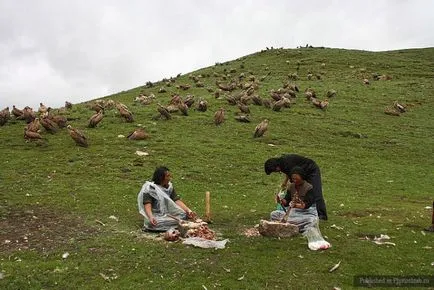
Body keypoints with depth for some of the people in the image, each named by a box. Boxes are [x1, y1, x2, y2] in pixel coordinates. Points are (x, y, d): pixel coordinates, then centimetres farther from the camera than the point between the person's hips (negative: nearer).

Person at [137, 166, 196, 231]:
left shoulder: (169, 187, 7)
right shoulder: (149, 188, -10)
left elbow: (177, 200, -2)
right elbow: (147, 205, -20)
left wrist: (188, 210, -17)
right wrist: (151, 217, -39)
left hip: (168, 214, 5)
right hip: (156, 217, -5)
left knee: (184, 215, -18)